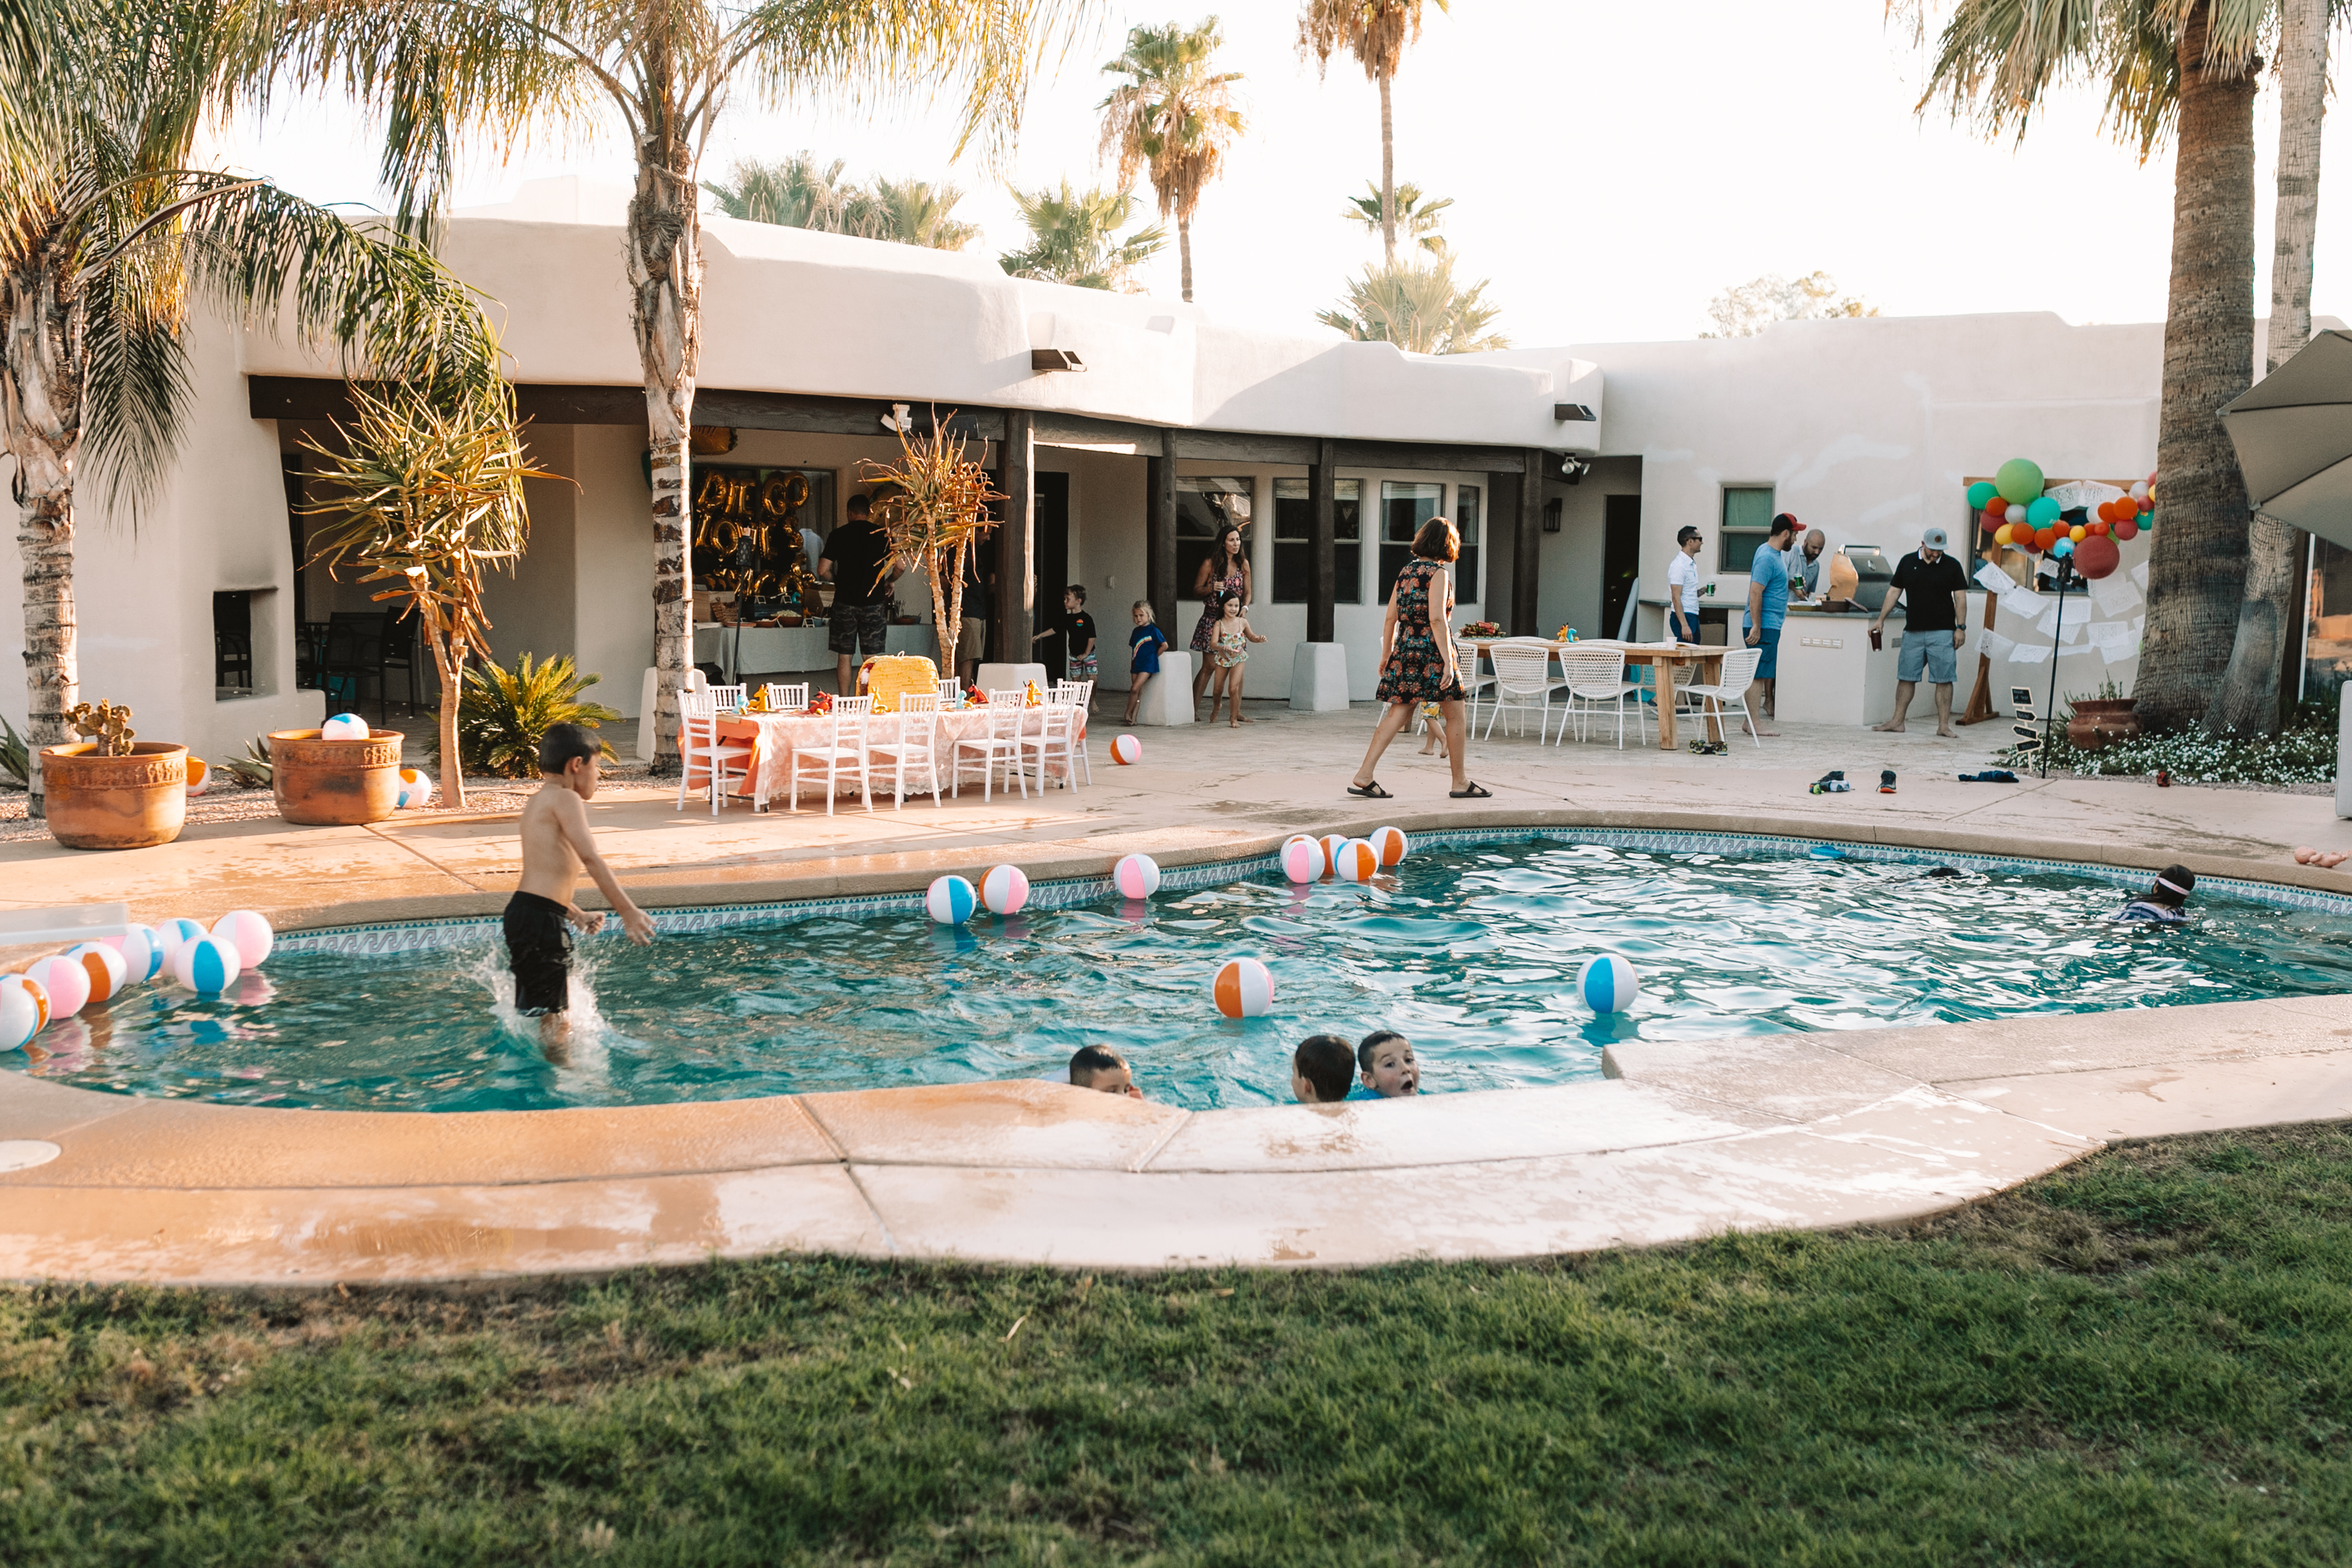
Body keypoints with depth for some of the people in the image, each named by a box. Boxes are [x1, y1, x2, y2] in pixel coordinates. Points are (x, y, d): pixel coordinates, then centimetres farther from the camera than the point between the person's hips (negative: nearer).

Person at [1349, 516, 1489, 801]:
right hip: (1431, 650, -7)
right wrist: (1448, 661, -19)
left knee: (1397, 715, 4)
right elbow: (1437, 620, -18)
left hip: (1405, 649, 7)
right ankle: (1460, 782, 14)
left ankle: (1364, 776, -5)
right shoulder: (1438, 573, -10)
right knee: (1455, 715, 7)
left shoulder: (1406, 571, 11)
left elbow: (1391, 618, 12)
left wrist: (1386, 655, 18)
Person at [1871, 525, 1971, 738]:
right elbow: (1894, 592, 11)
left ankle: (1944, 725, 0)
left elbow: (1960, 598, 3)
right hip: (1913, 631, 2)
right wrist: (1880, 619, 6)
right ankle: (1897, 721, 10)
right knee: (1906, 677, 4)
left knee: (1944, 680, -3)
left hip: (1942, 632, -2)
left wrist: (1961, 627, -4)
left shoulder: (1952, 566, 3)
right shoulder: (1907, 562, 8)